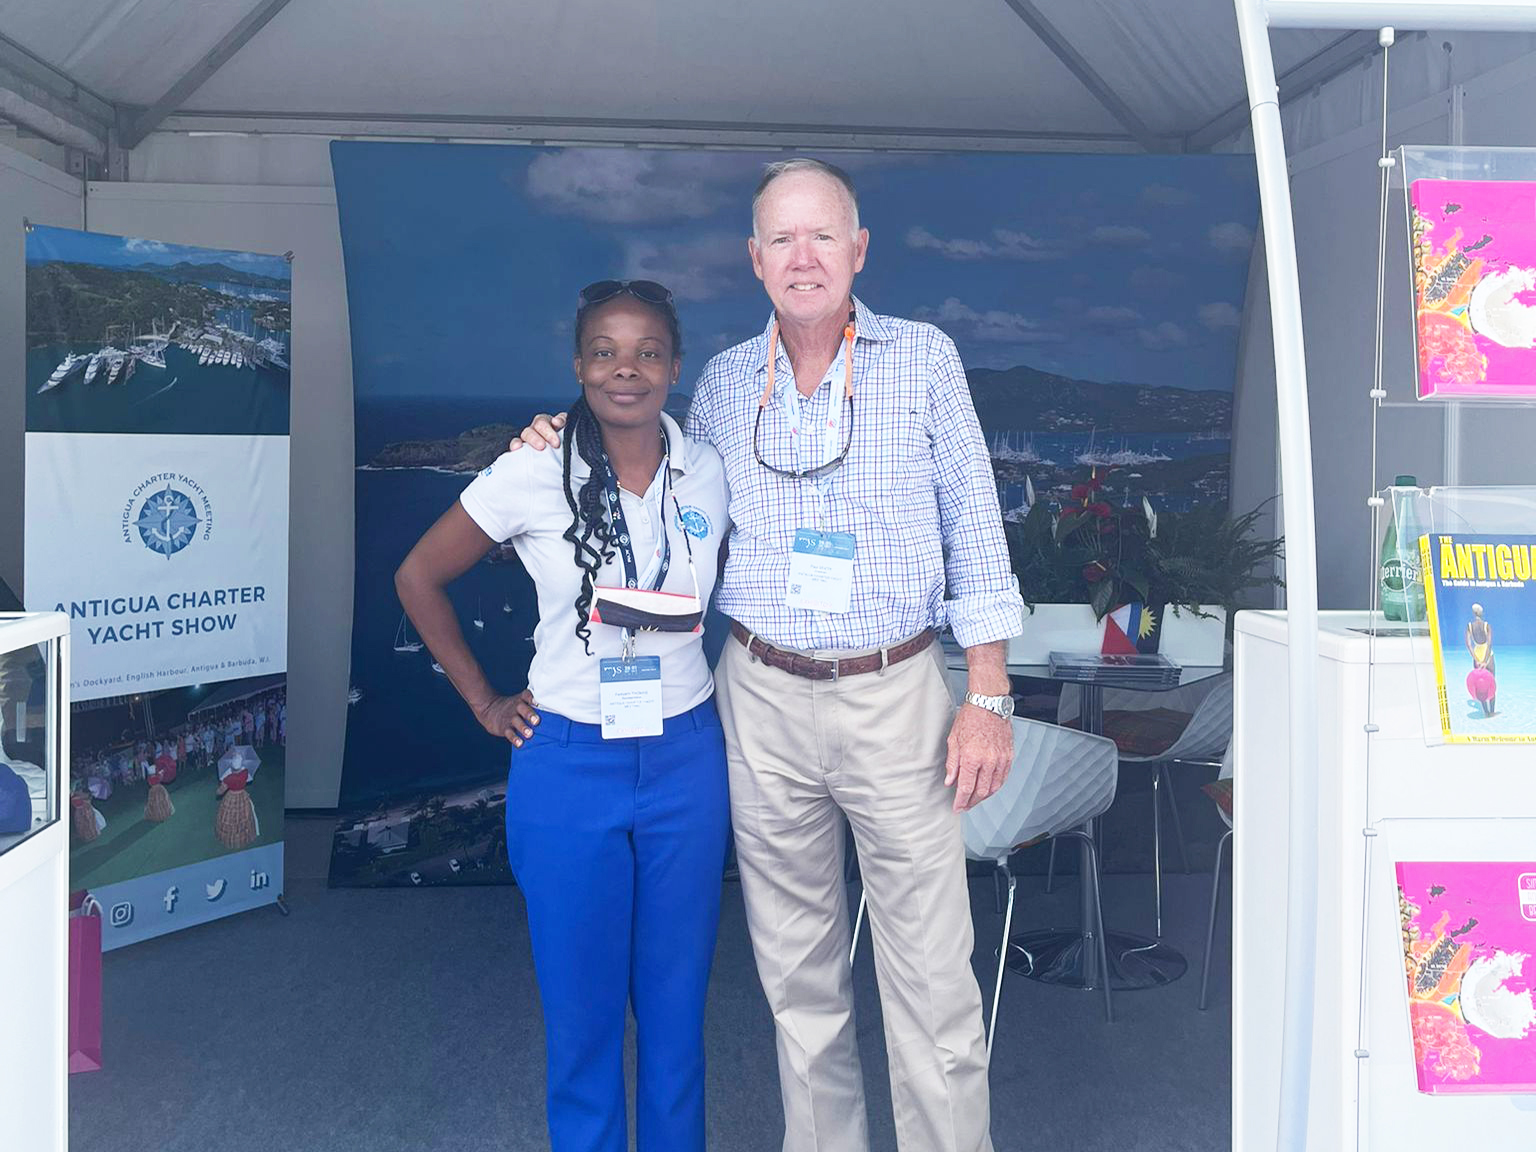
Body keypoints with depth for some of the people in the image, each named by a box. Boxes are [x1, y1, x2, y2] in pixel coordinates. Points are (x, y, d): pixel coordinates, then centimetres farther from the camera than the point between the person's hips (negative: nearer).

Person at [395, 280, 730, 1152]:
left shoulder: (710, 474, 0)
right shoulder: (533, 474, -8)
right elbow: (419, 578, 2)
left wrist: (735, 694, 3)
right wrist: (483, 701, 1)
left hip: (687, 762, 2)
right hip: (569, 766, -2)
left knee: (677, 1001, 12)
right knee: (582, 1008, 8)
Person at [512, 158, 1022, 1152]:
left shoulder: (925, 359, 1)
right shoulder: (724, 382, 8)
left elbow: (974, 525, 0)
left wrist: (988, 697, -5)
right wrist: (575, 451, 7)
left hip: (895, 694, -2)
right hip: (764, 698, 3)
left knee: (931, 973, 0)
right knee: (797, 965, 13)